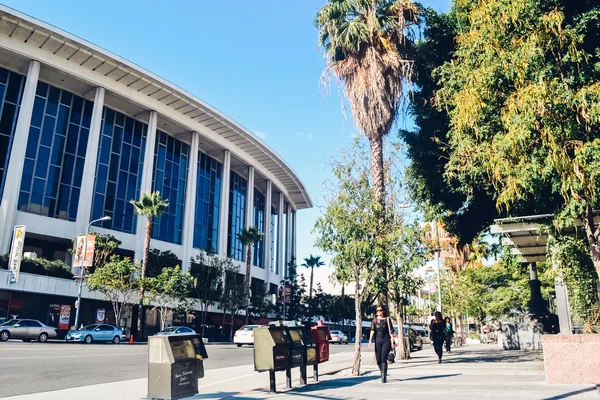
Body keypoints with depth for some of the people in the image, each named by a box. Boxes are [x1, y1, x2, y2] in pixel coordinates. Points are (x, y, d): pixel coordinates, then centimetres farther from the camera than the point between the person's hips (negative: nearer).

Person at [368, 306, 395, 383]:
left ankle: (384, 377, -8)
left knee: (383, 359, -13)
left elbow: (391, 331, 2)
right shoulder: (375, 320, 8)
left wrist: (392, 342, -3)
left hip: (386, 340, -3)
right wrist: (370, 340, -12)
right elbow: (372, 330, -1)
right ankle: (383, 373, 27)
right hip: (378, 341, 3)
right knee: (378, 360, 4)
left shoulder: (387, 319, 3)